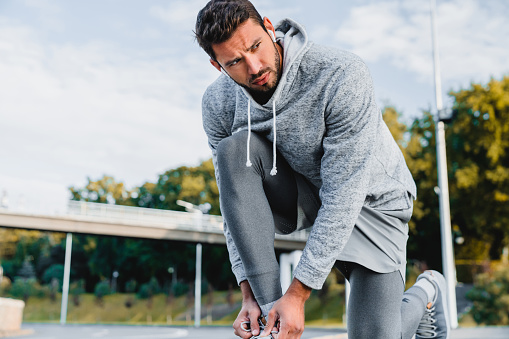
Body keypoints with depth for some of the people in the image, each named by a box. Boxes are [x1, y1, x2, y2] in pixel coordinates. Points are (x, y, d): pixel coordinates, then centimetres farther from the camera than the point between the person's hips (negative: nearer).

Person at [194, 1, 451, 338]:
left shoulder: (342, 75, -31)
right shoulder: (219, 104, -16)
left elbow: (343, 194, -32)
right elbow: (235, 195, -12)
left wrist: (298, 294, -31)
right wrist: (249, 295, -19)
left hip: (367, 199, -3)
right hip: (300, 192, 4)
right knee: (236, 148, -29)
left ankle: (425, 293, 25)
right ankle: (269, 309, -24)